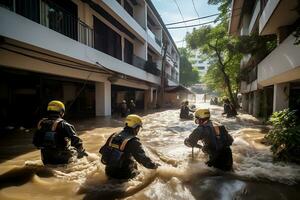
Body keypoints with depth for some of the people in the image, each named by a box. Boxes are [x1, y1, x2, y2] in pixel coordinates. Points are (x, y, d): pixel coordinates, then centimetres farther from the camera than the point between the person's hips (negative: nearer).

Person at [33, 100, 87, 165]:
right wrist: (82, 151, -2)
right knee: (75, 149, 23)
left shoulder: (41, 123, 1)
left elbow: (35, 142, 12)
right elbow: (75, 140, -18)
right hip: (62, 159, -4)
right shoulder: (63, 124, -16)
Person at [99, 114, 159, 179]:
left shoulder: (113, 136, -1)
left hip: (109, 172, 5)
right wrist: (154, 165, 0)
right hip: (124, 175, -5)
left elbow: (102, 151, 10)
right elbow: (143, 158, -18)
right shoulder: (134, 141, -20)